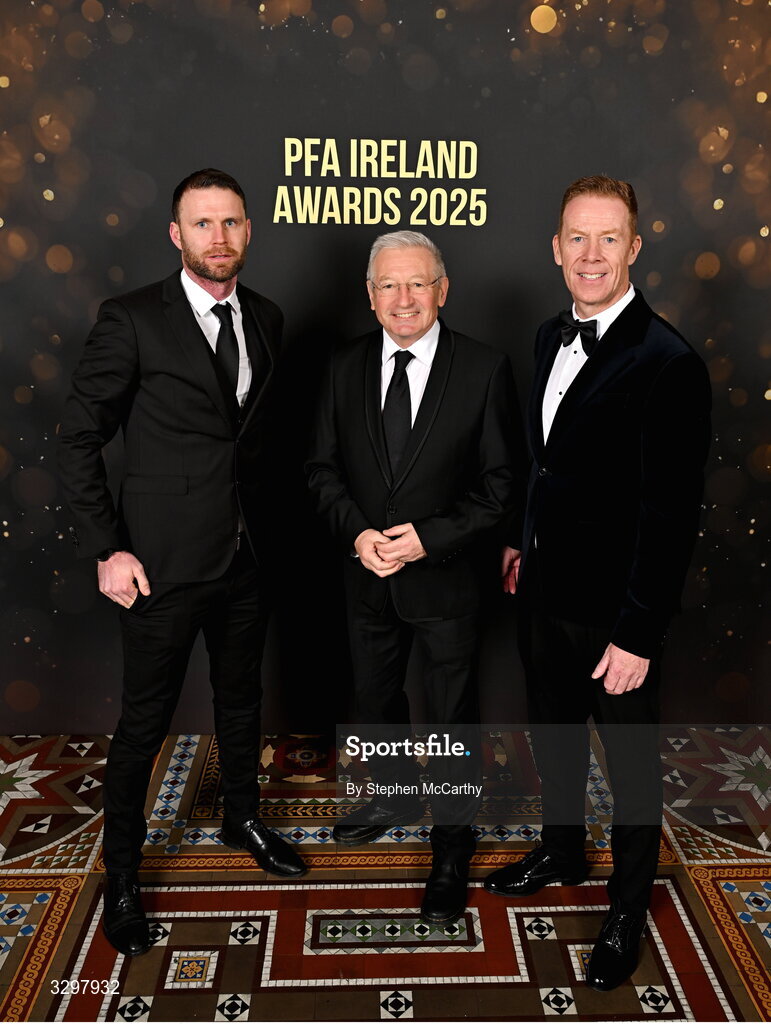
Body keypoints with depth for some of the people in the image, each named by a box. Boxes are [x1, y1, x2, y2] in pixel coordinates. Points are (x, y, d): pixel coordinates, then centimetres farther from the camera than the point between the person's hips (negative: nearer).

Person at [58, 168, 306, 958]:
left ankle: (243, 819, 45)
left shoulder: (266, 320, 6)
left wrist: (261, 521, 6)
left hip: (246, 557, 5)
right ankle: (121, 875, 30)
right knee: (145, 722, 8)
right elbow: (78, 438, -8)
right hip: (163, 564, -5)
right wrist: (106, 549, -12)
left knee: (241, 700, 21)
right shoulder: (132, 320, -11)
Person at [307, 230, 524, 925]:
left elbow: (501, 482, -10)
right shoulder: (346, 367, 0)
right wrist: (357, 532, -13)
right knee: (375, 699, 23)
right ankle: (397, 797, 51)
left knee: (453, 718, 10)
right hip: (368, 575, 4)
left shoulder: (485, 370, -11)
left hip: (446, 578, -4)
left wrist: (429, 538, -20)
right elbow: (324, 466, 4)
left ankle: (452, 847, 34)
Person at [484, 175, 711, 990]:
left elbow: (671, 514, -21)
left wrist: (638, 634, -20)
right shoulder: (552, 338, 5)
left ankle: (628, 907, 37)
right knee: (552, 733, 24)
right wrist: (524, 541, 15)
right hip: (544, 588, 7)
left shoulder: (667, 363, -20)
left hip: (612, 609, -7)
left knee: (630, 760, 13)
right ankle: (561, 853, 50)